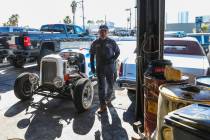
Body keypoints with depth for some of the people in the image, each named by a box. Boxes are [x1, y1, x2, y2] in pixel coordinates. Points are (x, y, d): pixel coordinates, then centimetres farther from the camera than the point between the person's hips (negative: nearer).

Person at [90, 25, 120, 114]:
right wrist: (92, 66, 4)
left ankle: (108, 98, 40)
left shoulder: (112, 42, -2)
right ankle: (103, 106, 2)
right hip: (99, 68, 0)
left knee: (110, 85, 13)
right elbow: (92, 55, 10)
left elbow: (117, 52, 7)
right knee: (101, 87, -2)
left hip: (110, 67, 0)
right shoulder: (95, 43, 2)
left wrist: (113, 59, -10)